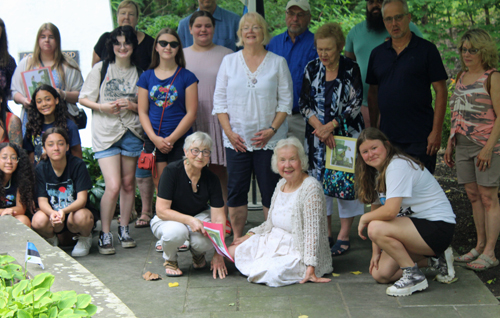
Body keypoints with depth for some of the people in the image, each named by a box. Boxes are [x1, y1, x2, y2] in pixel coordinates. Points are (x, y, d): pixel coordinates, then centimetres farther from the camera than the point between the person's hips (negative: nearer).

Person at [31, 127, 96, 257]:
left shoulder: (77, 165, -14)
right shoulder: (41, 169, -7)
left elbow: (82, 199, -19)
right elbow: (42, 200, -11)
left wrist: (64, 211, -41)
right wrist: (52, 213, -36)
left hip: (76, 210, -2)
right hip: (51, 212, 2)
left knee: (81, 216, -37)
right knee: (38, 221, -31)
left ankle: (85, 238, 1)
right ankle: (52, 239, 6)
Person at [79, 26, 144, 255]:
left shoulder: (139, 72, 8)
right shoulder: (101, 69, 4)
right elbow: (83, 99, 4)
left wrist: (132, 106, -9)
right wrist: (103, 107, -12)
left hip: (131, 132, 3)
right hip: (106, 133, -2)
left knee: (128, 184, 9)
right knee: (113, 186, -12)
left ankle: (124, 229, 24)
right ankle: (105, 234, 2)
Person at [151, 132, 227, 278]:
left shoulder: (211, 179, -13)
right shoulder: (172, 171, -22)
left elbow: (218, 217, -15)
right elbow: (161, 211, -23)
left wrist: (218, 254, -23)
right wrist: (190, 220, -37)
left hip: (199, 216, 3)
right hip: (168, 219, -2)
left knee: (205, 241, -32)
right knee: (176, 231, -39)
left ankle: (198, 254, 9)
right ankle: (169, 260, -2)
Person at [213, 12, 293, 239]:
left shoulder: (277, 63, 4)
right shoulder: (229, 61, 8)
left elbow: (285, 101, 3)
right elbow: (219, 100, 7)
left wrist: (272, 129, -10)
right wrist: (229, 131, -4)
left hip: (269, 139, -1)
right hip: (236, 139, 2)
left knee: (271, 191, 1)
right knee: (236, 190, 4)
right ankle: (237, 240, 15)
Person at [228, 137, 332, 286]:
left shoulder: (311, 188, -19)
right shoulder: (281, 184, 6)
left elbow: (313, 230, -24)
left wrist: (311, 266, -28)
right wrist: (250, 235, 7)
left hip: (298, 252, -7)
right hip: (273, 242, 7)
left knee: (270, 273, -30)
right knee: (232, 250, 1)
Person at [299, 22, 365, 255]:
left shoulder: (351, 69, -6)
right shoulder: (311, 69, 3)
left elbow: (355, 104, -9)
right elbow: (304, 104, 2)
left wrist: (331, 126, -16)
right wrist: (320, 128, -11)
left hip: (346, 134, -3)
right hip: (317, 135, 3)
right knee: (319, 180, 5)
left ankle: (344, 236, 8)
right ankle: (325, 233, 19)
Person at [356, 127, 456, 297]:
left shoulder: (398, 166, -21)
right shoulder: (377, 172, 10)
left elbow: (390, 211, -31)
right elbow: (376, 208, 8)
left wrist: (365, 218, -12)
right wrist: (376, 251, 3)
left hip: (438, 228, -10)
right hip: (415, 224, 10)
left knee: (376, 228, -28)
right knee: (380, 274, 0)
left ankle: (414, 276, -13)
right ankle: (434, 260, 14)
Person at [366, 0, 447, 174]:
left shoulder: (427, 50, -2)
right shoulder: (377, 53, 11)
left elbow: (441, 91, -4)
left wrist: (436, 132, -11)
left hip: (419, 138, -4)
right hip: (387, 137, 4)